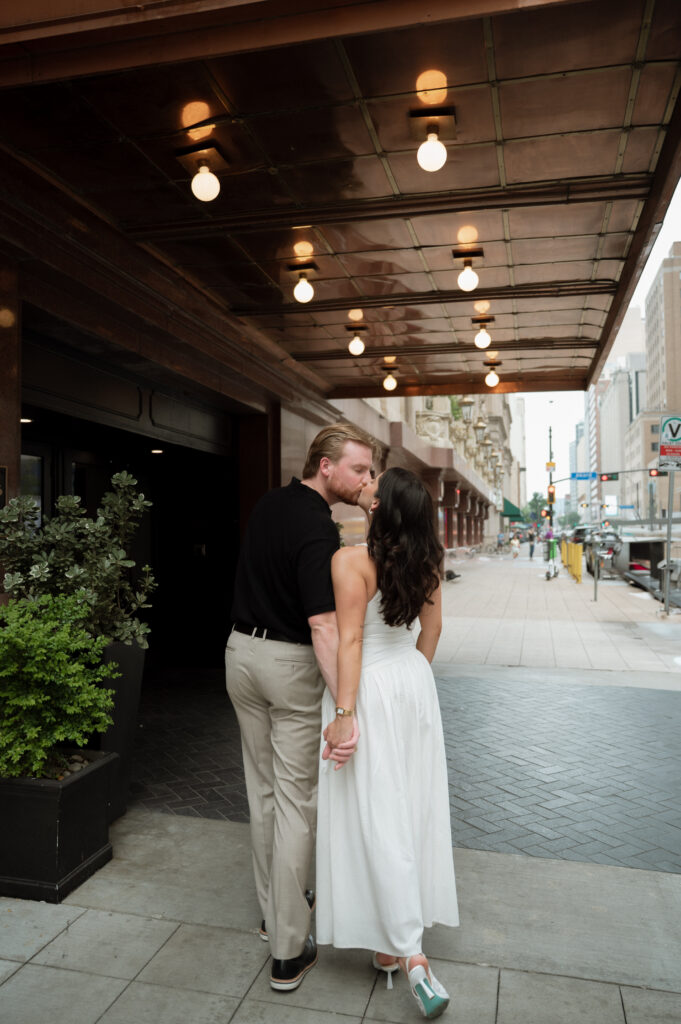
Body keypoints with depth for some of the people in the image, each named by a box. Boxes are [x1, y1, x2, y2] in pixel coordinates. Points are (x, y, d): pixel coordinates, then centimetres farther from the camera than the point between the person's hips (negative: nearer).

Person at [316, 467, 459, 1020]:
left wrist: (344, 712, -19)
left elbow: (350, 639, -22)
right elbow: (432, 626, 9)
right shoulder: (426, 558, 0)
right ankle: (393, 938, 35)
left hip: (372, 690, -7)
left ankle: (410, 953, 7)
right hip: (415, 683, 7)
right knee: (411, 808, 17)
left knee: (378, 819, 3)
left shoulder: (350, 560, -20)